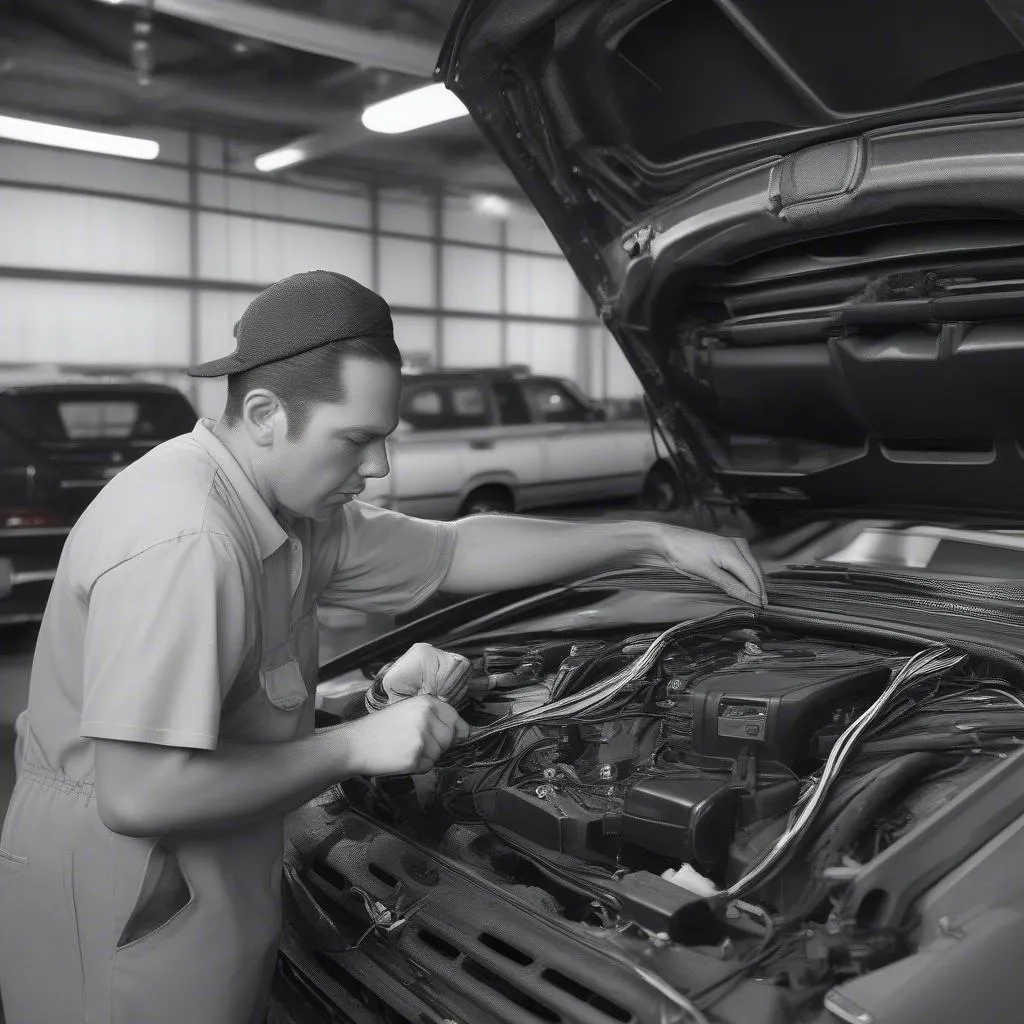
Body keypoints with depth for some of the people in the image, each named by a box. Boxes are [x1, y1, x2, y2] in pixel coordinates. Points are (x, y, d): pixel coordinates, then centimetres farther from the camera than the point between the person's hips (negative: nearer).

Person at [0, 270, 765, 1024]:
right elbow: (139, 795, -32)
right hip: (121, 908, -9)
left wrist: (652, 539, 6)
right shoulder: (184, 544, -30)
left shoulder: (297, 512, 0)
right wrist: (358, 748, -24)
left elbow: (454, 552, 7)